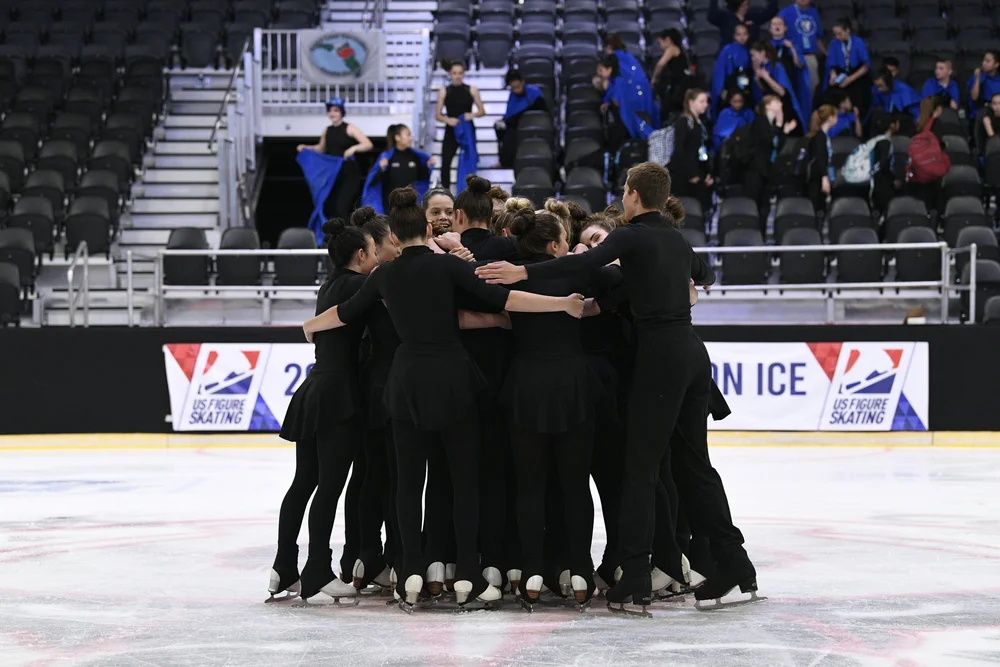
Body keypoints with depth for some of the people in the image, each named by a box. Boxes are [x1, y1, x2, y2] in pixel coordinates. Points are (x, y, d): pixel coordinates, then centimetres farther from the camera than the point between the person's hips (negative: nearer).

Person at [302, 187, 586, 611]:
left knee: (409, 479, 10)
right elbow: (502, 300, -12)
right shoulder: (446, 265, -6)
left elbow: (346, 313, 19)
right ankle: (467, 577, 0)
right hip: (451, 378, -3)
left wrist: (309, 326, 39)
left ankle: (411, 575, 5)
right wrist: (564, 304, -11)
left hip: (407, 381, 3)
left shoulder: (385, 276, 5)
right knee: (465, 477, 3)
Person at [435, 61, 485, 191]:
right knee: (445, 162, -9)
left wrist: (473, 115, -17)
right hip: (451, 131, 0)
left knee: (469, 162, 3)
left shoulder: (472, 90, 1)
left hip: (468, 131, 0)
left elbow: (482, 111, 4)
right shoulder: (444, 91, 1)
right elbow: (438, 115, 1)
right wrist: (447, 120, -19)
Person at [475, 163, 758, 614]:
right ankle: (733, 564, 14)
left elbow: (587, 262, -24)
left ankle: (635, 580, -9)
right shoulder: (677, 240, 16)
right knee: (693, 461, 14)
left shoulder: (632, 236, -6)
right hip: (692, 352, 7)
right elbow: (705, 274, 37)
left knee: (641, 467, -6)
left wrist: (523, 272, -32)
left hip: (660, 355, -7)